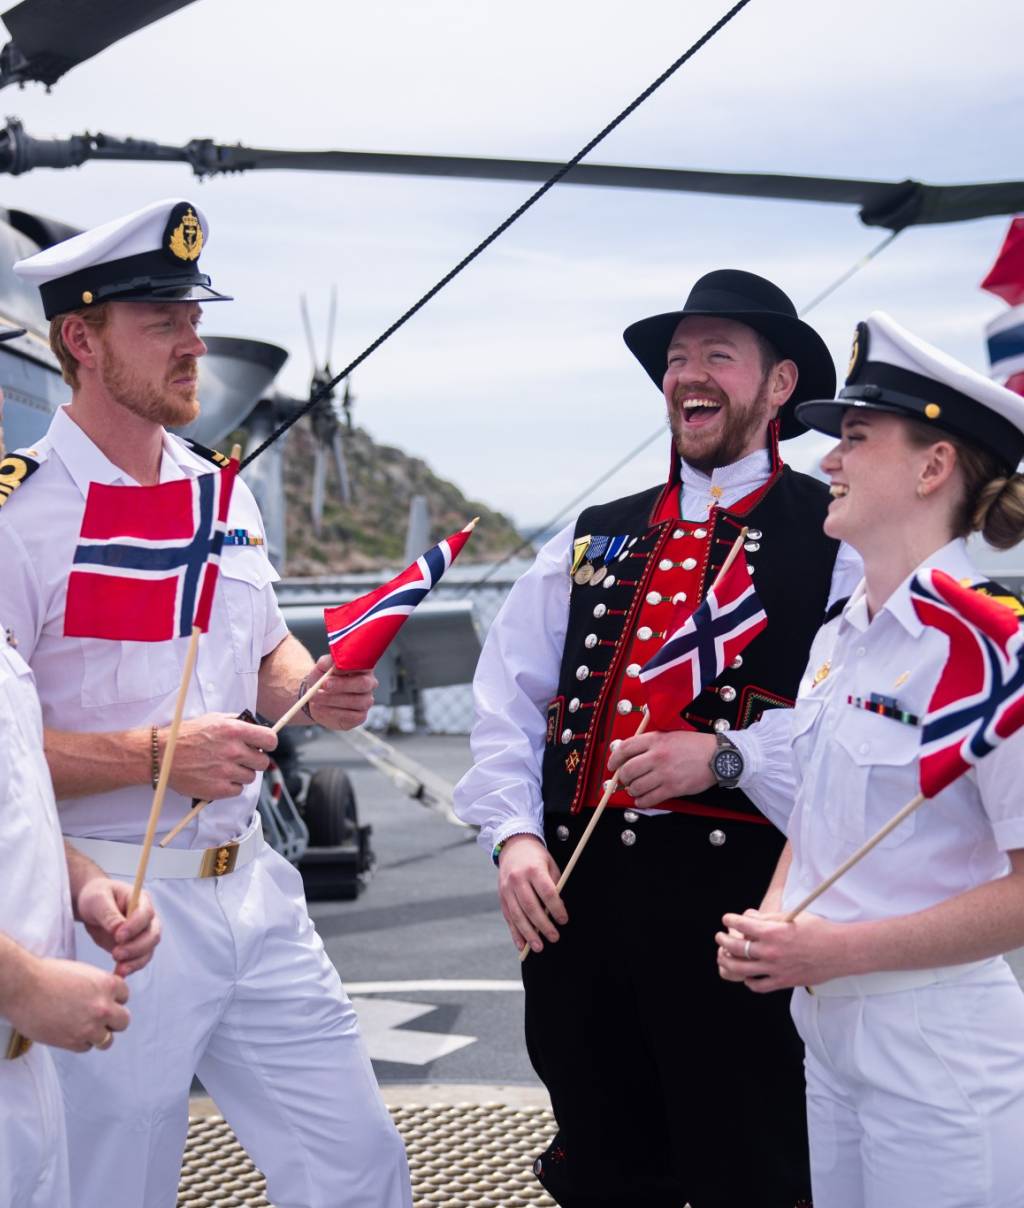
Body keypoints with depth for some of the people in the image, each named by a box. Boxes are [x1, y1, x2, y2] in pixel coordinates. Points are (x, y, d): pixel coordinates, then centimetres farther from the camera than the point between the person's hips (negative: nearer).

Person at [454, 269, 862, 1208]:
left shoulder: (836, 538, 0)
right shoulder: (593, 539, 14)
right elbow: (507, 699, 11)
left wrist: (724, 756, -21)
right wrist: (515, 835, -3)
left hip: (739, 893, -4)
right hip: (577, 893, 5)